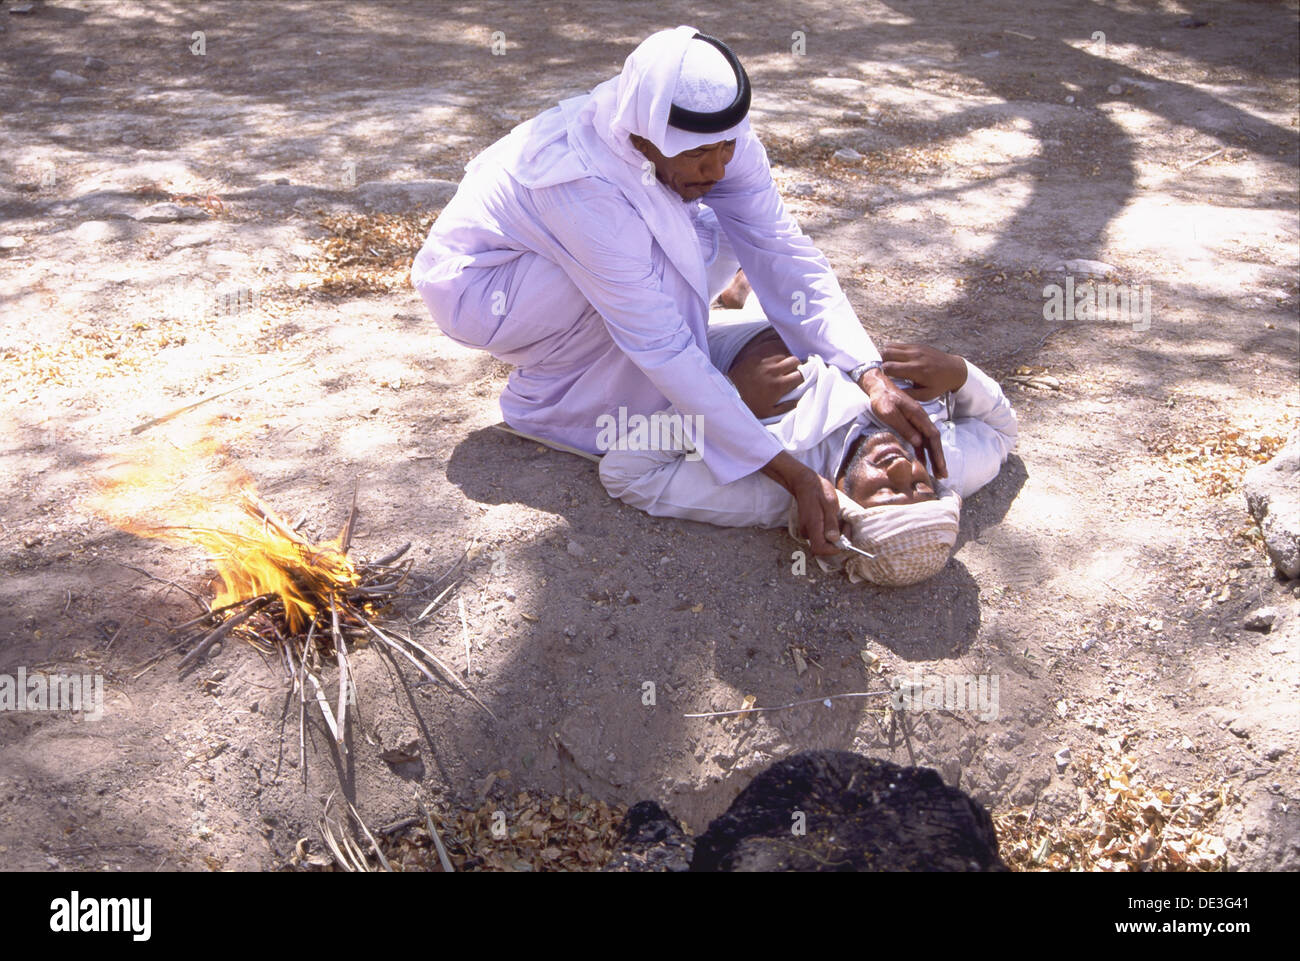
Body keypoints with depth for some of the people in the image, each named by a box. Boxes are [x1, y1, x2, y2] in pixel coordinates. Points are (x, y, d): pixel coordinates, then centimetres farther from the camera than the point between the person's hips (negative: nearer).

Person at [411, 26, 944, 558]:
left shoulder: (717, 137, -20)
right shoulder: (586, 186, -39)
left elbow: (785, 255, -20)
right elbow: (665, 350, -39)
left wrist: (873, 378, -33)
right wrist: (793, 475, -40)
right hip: (471, 279, -7)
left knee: (720, 234, -8)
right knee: (667, 266, -29)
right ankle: (546, 402, -7)